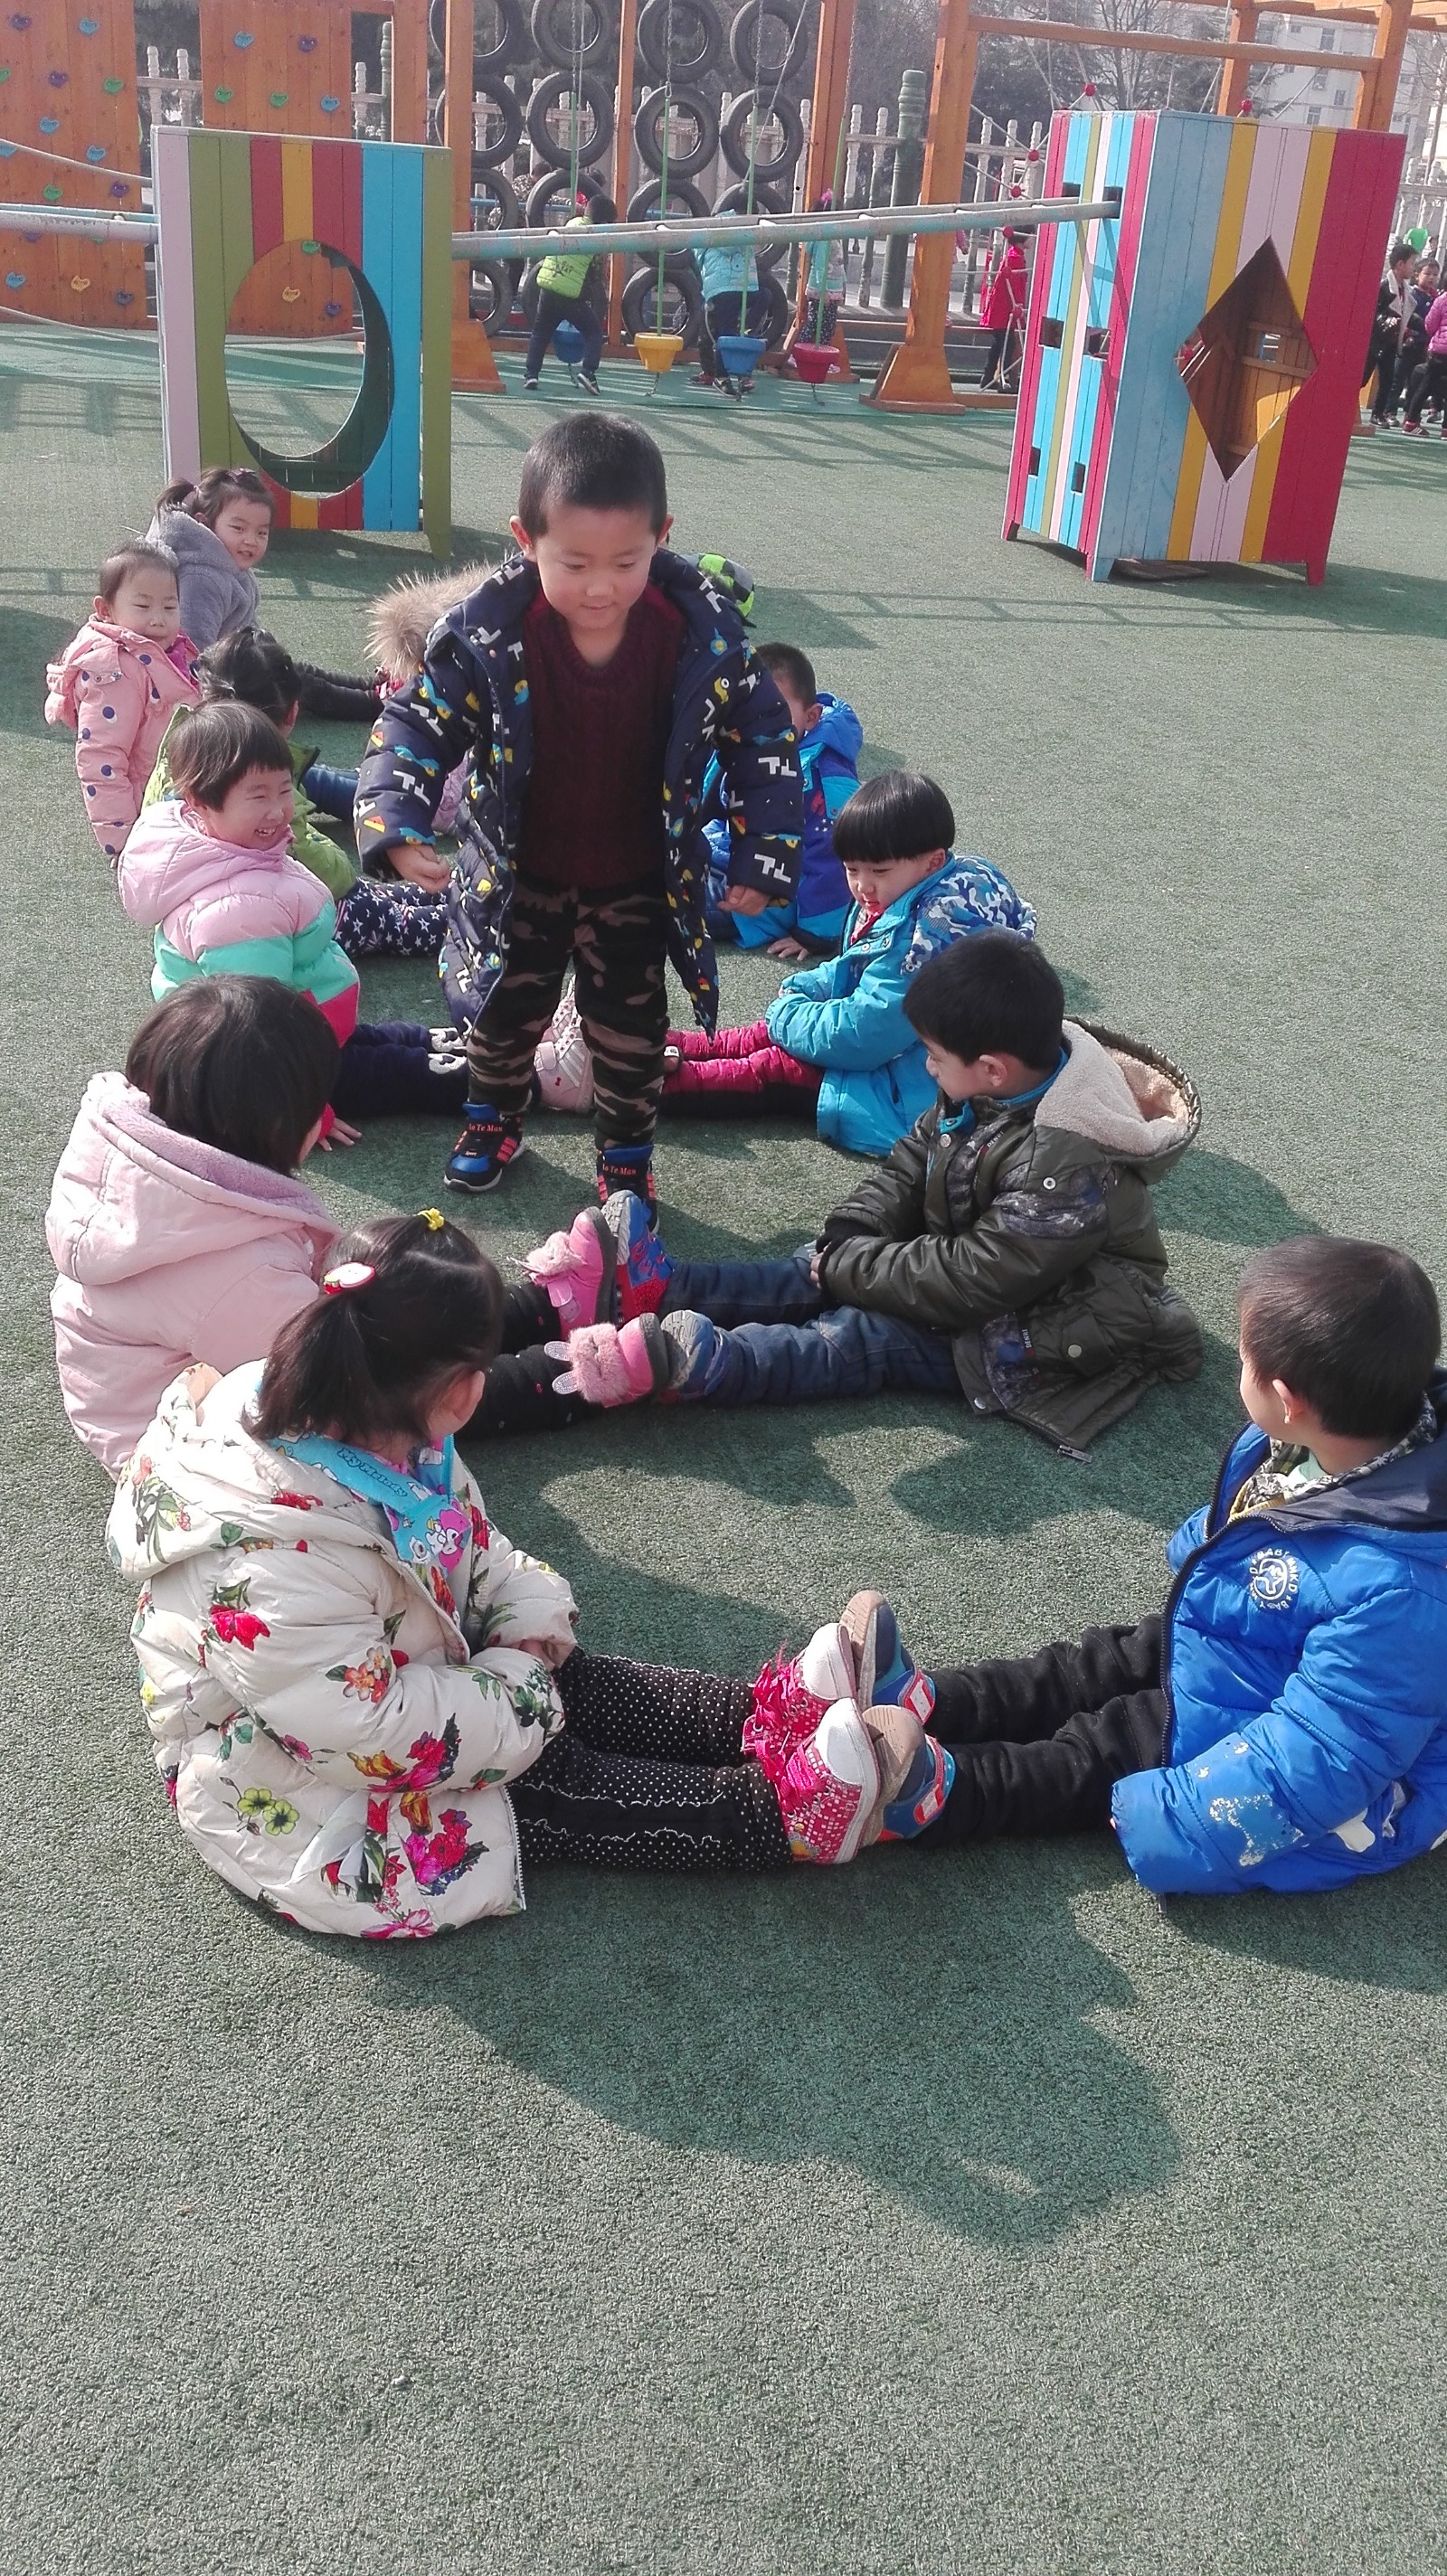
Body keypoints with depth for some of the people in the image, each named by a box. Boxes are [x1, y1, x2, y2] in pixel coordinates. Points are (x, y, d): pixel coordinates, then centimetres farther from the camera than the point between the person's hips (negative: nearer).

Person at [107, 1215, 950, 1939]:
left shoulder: (355, 1428, -12)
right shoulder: (270, 1561, -39)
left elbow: (476, 1550, 4)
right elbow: (375, 1731, -32)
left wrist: (530, 1629, -13)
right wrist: (516, 1689, -19)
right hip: (302, 1803, -8)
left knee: (572, 1682, -5)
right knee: (561, 1789, -14)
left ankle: (787, 1710, -9)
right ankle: (800, 1808, -17)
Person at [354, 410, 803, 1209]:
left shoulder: (702, 631, -23)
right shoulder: (488, 631, -26)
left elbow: (763, 736, -10)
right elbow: (416, 720, -17)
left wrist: (761, 859, -13)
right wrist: (396, 828, -34)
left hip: (636, 879, 0)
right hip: (518, 873, 0)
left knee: (630, 1025, 12)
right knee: (506, 1008, 18)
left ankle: (626, 1161, 35)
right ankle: (493, 1121, 47)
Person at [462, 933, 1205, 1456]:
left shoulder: (1068, 1167, -32)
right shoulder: (996, 1086, -5)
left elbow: (976, 1278, -30)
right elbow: (913, 1163, 5)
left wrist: (851, 1266, -20)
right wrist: (845, 1241, -11)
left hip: (1030, 1335, -8)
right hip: (962, 1260, 8)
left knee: (862, 1336, -24)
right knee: (816, 1275, -9)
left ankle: (662, 1360, -38)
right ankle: (638, 1289, -21)